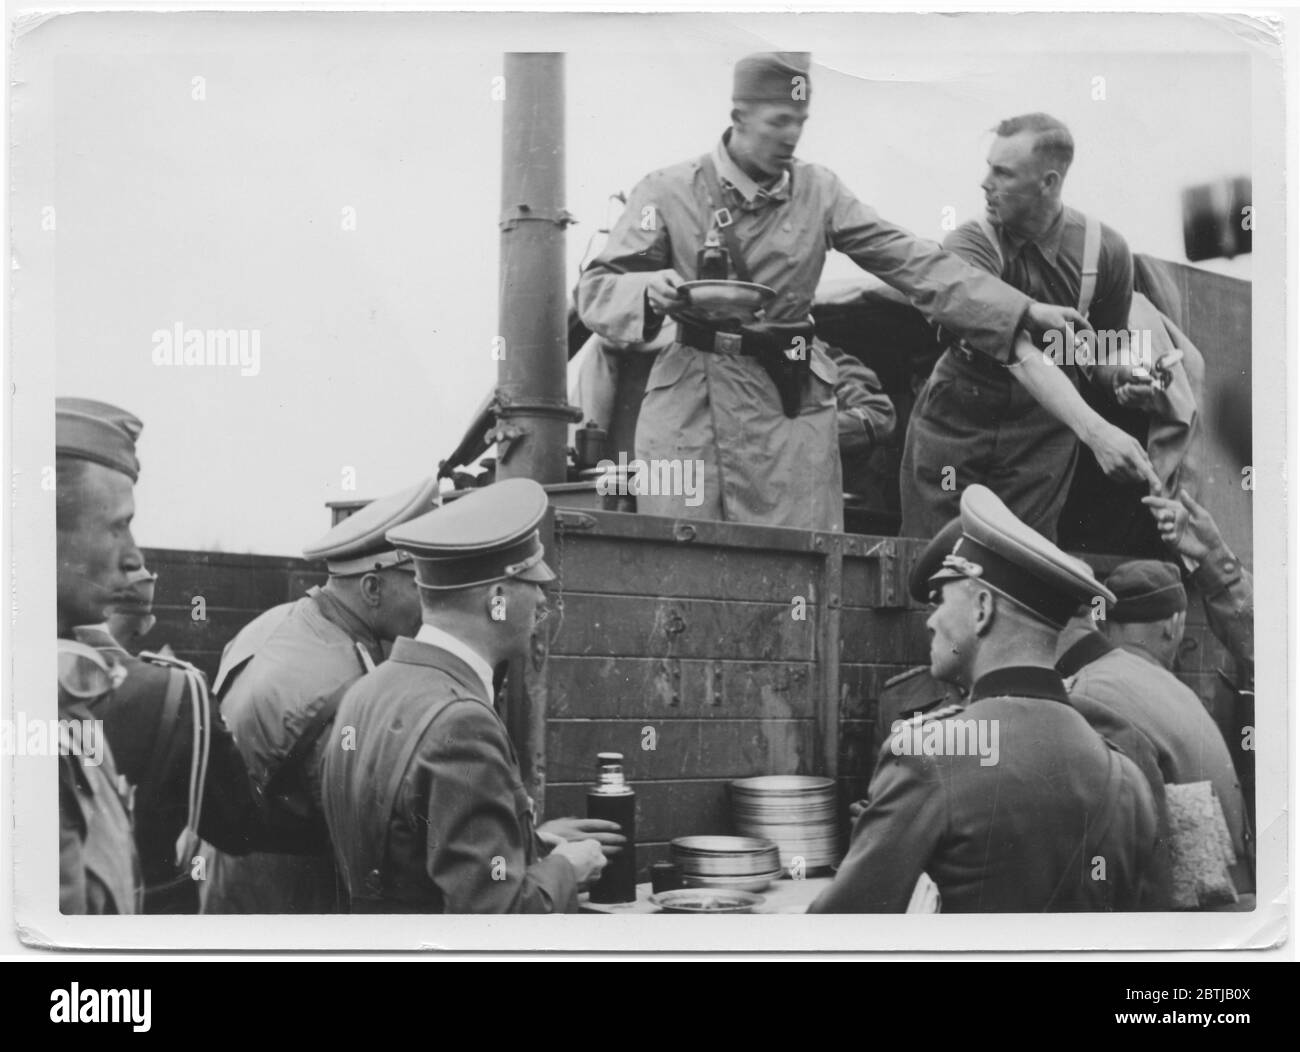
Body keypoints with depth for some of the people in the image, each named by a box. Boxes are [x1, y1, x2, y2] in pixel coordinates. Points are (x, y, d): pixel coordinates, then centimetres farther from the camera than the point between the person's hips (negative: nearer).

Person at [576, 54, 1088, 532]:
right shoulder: (668, 191, -1)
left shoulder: (818, 191, 5)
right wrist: (649, 292, -25)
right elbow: (596, 290, -1)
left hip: (790, 403, 2)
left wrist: (1026, 312, -6)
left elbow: (912, 261, 1)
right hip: (688, 404, -2)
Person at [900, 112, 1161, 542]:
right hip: (954, 422, -1)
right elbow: (1020, 353, -30)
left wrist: (1123, 373, -18)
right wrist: (1095, 431, -42)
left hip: (1042, 431, 1)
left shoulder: (1105, 250, -8)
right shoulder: (969, 245, -18)